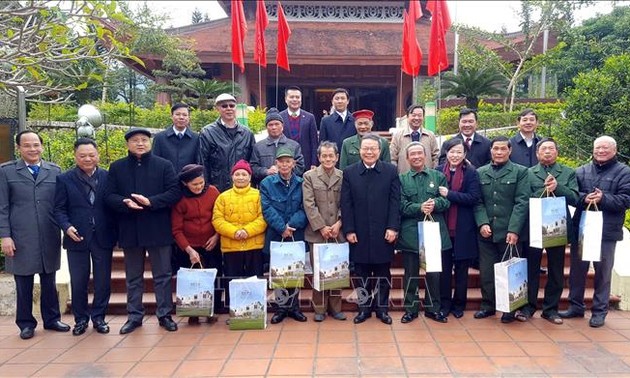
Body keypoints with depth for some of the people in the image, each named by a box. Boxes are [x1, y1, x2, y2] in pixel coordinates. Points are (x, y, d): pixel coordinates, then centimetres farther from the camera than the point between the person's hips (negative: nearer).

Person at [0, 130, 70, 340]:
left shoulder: (55, 171, 7)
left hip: (50, 236, 2)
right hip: (21, 237, -1)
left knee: (49, 281, 11)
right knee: (23, 283, 8)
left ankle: (52, 319, 25)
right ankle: (26, 323, 22)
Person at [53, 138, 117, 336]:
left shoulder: (108, 177, 3)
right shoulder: (64, 179, 3)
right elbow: (59, 209, 1)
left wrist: (115, 233, -5)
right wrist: (67, 227, -16)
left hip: (103, 238, 1)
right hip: (77, 238, 0)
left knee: (103, 281, 9)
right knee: (78, 282, 10)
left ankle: (99, 317, 24)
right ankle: (81, 318, 25)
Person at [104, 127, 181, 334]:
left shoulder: (164, 165, 1)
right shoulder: (117, 167, 7)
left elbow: (175, 193, -6)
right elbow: (109, 196, 2)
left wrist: (150, 201, -18)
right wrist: (125, 203, -18)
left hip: (158, 230, -2)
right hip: (130, 230, 2)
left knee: (162, 275, 7)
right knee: (133, 277, 13)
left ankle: (165, 314, 18)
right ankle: (134, 316, 24)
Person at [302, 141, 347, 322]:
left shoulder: (344, 176, 6)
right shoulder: (309, 176, 3)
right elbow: (309, 204, -4)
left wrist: (339, 224, -9)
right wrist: (321, 227, -11)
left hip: (338, 232, 1)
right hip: (317, 232, -1)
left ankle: (335, 307, 19)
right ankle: (319, 308, 13)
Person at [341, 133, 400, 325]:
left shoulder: (391, 171, 2)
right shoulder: (349, 172, 3)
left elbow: (395, 202, -1)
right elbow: (346, 204, 0)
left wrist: (393, 227, -9)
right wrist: (349, 230, -6)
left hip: (383, 233, 0)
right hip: (359, 234, 0)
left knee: (383, 273, 10)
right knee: (361, 273, 9)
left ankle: (382, 307, 23)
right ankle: (364, 307, 23)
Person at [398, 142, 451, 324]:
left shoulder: (438, 176, 9)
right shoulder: (402, 179, 5)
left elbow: (446, 201, 1)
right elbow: (401, 205, -5)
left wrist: (435, 204, -19)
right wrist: (420, 208, -19)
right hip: (410, 233, -1)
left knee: (434, 272, 9)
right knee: (411, 273, 8)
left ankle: (433, 308, 24)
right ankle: (410, 309, 21)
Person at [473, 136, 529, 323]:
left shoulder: (520, 172, 3)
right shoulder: (480, 173, 11)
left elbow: (522, 202, -5)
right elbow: (477, 201, 7)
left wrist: (514, 230, -13)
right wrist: (482, 223, -9)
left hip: (509, 232, -2)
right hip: (486, 231, 2)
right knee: (486, 272, 7)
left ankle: (509, 309, 19)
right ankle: (488, 305, 21)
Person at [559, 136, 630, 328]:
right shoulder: (582, 171, 10)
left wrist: (603, 199, -21)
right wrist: (584, 198, -17)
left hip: (606, 231, -3)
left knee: (603, 272, 6)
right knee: (577, 268, 10)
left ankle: (599, 311, 18)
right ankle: (575, 306, 24)